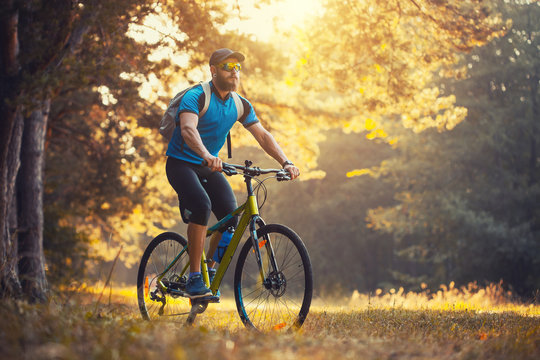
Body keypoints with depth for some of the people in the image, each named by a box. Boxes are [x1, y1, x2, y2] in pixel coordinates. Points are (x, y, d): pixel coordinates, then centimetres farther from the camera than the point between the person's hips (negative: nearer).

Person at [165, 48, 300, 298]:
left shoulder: (240, 105, 2)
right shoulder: (196, 97, -19)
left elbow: (262, 135, 3)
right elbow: (188, 129, -36)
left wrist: (285, 162, -13)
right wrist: (207, 156, -55)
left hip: (209, 167, 6)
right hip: (181, 163, -6)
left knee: (231, 216, -12)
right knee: (202, 206, -31)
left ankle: (210, 269, 12)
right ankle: (194, 278, -24)